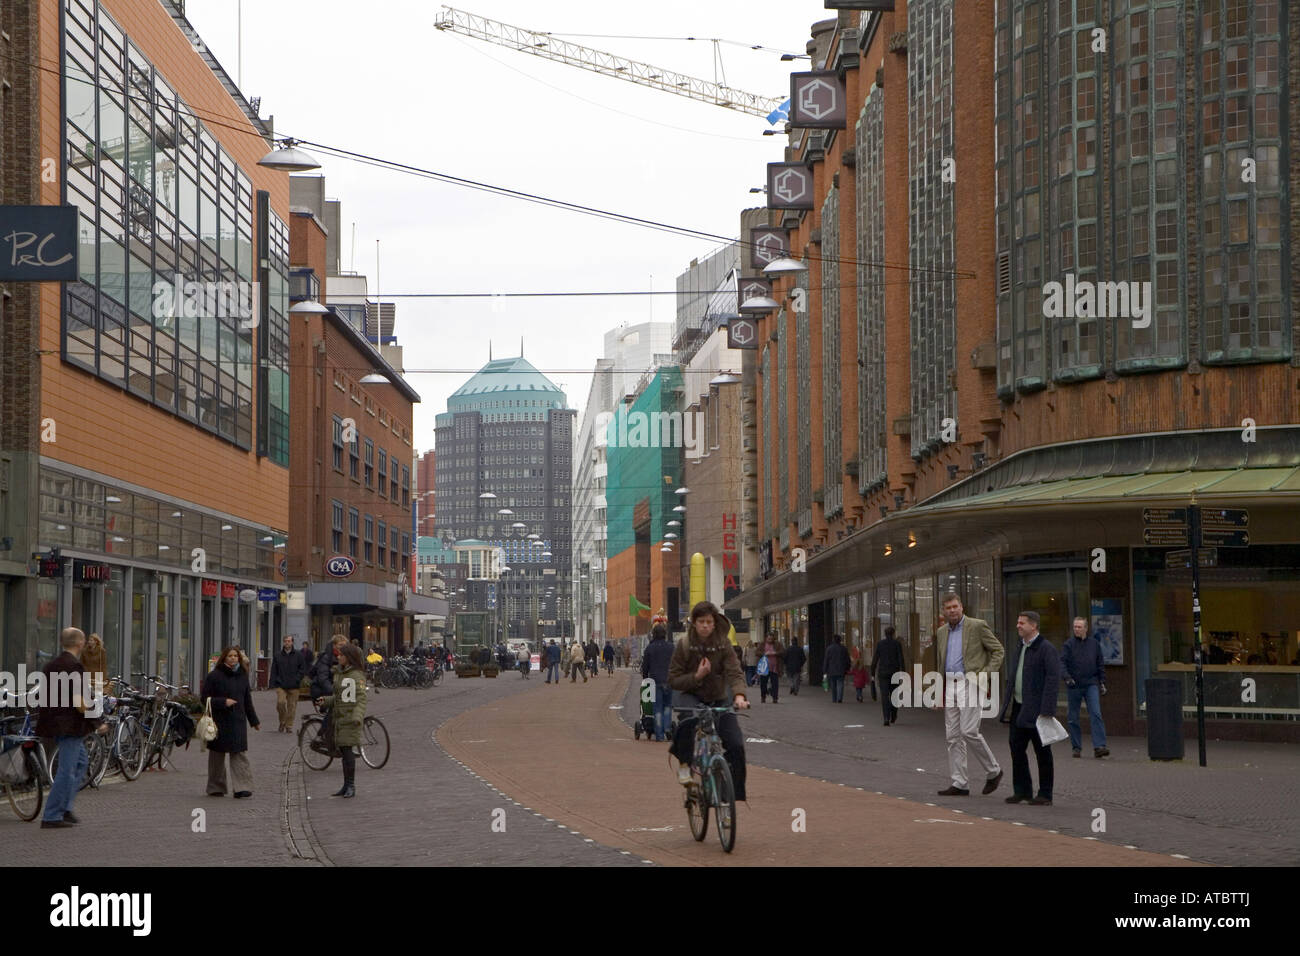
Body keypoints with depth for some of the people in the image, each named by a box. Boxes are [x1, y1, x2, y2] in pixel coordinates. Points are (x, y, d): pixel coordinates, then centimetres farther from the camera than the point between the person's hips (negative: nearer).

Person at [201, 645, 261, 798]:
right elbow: (206, 698, -5)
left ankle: (242, 787, -12)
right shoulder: (214, 676, -4)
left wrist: (254, 721, 19)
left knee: (238, 754, -6)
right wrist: (223, 702, -18)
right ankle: (216, 788, 16)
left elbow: (247, 700, 18)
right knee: (217, 756, 5)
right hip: (219, 721, -3)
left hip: (238, 721, 3)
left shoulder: (242, 676, 11)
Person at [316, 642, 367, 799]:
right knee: (343, 751, 9)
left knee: (347, 749, -11)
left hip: (351, 718, -8)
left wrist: (357, 717, -28)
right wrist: (326, 701, 11)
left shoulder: (357, 676, -10)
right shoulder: (342, 674, 16)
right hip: (340, 717, 8)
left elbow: (361, 698, -16)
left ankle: (351, 786, -7)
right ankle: (346, 786, 14)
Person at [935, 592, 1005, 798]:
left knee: (969, 732, -14)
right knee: (953, 736, 3)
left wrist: (987, 674, -10)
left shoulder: (977, 626, -3)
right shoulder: (942, 632, 16)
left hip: (970, 683, -6)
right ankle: (959, 784, 6)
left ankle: (993, 771, 5)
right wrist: (939, 688, 16)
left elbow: (998, 650, 0)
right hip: (949, 686, 7)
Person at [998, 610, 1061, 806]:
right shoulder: (1018, 647, 14)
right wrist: (1006, 704, 15)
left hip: (1036, 709, -8)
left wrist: (1046, 710, -22)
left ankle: (1045, 795, 7)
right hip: (1019, 707, 8)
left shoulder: (1046, 649, -12)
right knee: (1017, 749, 8)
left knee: (1042, 753, 1)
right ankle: (1022, 791, 17)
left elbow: (1053, 679, -17)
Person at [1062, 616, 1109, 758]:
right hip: (1073, 686, 0)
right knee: (1072, 718, 3)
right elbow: (1062, 663, -5)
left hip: (1091, 684, 0)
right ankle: (1076, 747, 15)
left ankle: (1099, 747, -17)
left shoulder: (1094, 644, 9)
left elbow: (1100, 664, 16)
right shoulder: (1069, 645, 2)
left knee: (1096, 714, -12)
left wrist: (1102, 682, 10)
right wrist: (1067, 677, -21)